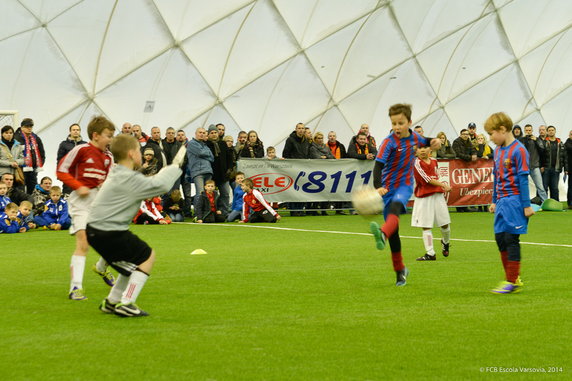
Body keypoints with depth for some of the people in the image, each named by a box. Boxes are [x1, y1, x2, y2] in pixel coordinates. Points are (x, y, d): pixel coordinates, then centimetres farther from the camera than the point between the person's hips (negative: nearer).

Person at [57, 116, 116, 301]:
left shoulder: (108, 156, 9)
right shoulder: (81, 150, -8)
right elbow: (61, 171, -4)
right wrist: (78, 186, -15)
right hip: (82, 201, -6)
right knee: (83, 242, -17)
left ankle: (101, 268, 39)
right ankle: (76, 287, -17)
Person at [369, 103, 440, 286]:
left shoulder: (414, 137, 2)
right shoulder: (389, 142, -12)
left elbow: (425, 142, 28)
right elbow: (378, 165, -24)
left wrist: (434, 142, 4)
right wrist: (378, 187, -41)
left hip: (405, 185, 1)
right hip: (389, 187, -1)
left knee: (395, 207, -35)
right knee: (394, 231, 2)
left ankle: (383, 234, -64)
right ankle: (400, 270, 16)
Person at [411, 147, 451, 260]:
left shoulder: (434, 161, 11)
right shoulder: (417, 163, -9)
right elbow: (427, 179, -15)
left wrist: (442, 188, 13)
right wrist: (443, 185, -16)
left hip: (438, 195, 5)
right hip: (423, 197, -5)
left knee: (445, 223, 6)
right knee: (426, 226, -3)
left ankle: (445, 242, 35)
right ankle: (430, 253, 2)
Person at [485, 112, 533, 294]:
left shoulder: (518, 150, -12)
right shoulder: (498, 150, 12)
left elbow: (523, 179, -13)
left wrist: (526, 205, -14)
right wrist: (494, 201, 20)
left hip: (514, 200, -8)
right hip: (502, 202, 8)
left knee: (511, 239, -7)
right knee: (500, 238, 8)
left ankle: (512, 282, -1)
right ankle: (512, 278, 19)